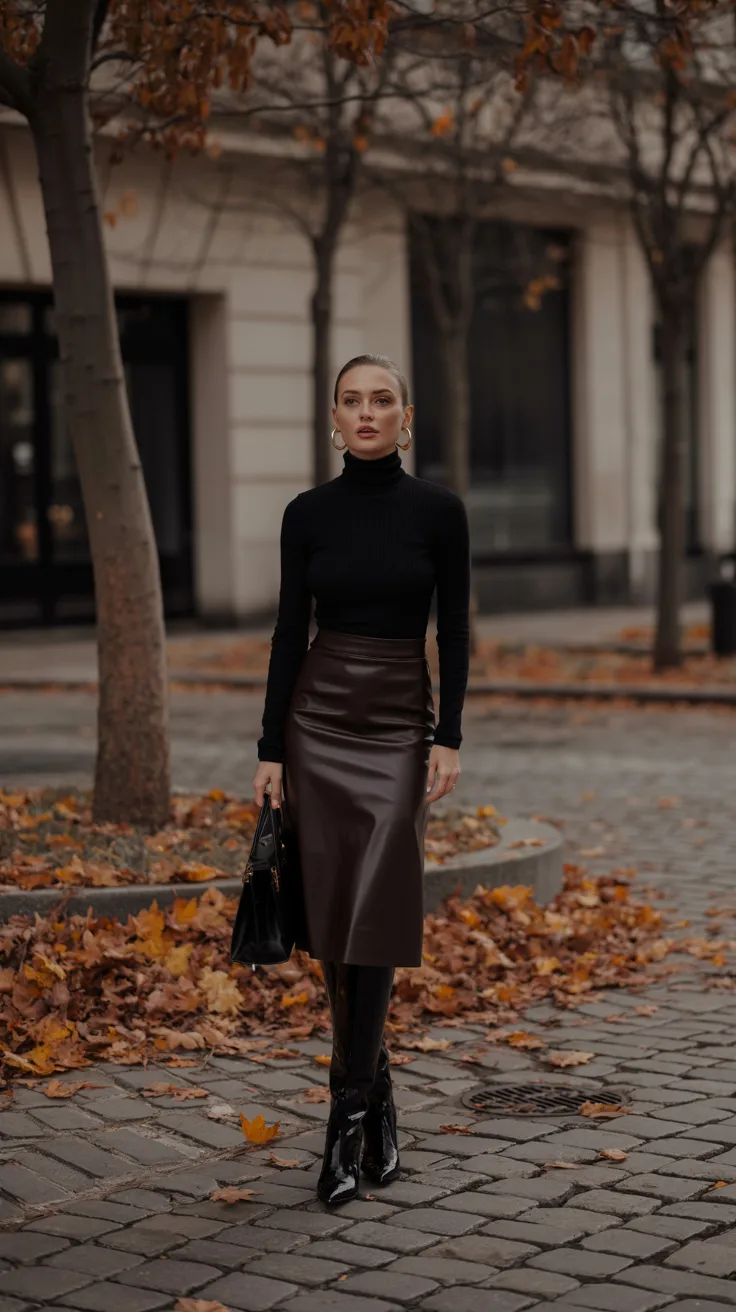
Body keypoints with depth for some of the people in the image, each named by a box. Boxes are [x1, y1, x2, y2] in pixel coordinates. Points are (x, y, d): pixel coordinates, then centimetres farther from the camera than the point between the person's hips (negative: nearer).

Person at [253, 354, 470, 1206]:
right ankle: (375, 1095, 19)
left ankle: (347, 1115, -7)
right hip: (317, 719, 2)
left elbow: (454, 631, -1)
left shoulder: (437, 511, -1)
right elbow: (288, 631, 3)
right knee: (333, 914, 4)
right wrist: (270, 749, 0)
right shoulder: (307, 514, 3)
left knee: (373, 917, -10)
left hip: (399, 725, -2)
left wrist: (449, 737, -8)